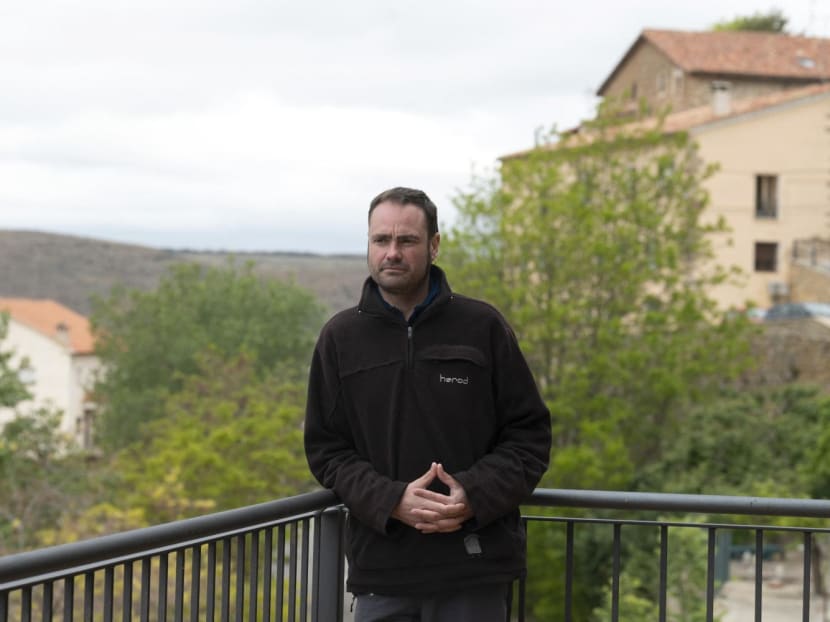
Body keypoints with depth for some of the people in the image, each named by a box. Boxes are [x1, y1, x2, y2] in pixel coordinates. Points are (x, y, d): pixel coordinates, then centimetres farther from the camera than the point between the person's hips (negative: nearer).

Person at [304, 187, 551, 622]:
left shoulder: (482, 327, 2)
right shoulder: (340, 337, 6)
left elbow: (529, 434, 4)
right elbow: (326, 447, 5)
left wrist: (476, 495, -14)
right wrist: (391, 501, -13)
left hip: (474, 571, -1)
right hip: (381, 569, 1)